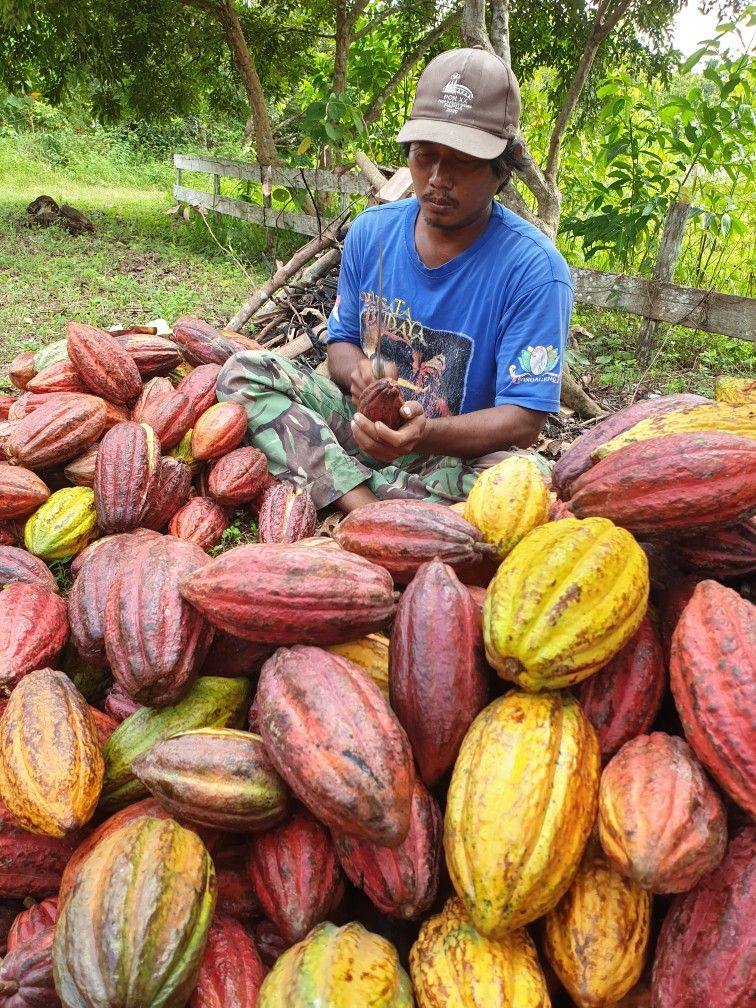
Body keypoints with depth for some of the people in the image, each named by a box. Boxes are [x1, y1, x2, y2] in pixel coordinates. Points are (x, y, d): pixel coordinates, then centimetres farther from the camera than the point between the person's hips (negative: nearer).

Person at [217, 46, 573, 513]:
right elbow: (342, 342, 9)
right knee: (244, 371, -14)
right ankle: (367, 508, -29)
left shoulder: (534, 269, -16)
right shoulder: (371, 231, 0)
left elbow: (522, 421, -19)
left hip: (458, 453, -4)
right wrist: (358, 372, -18)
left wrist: (424, 433, -38)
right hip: (363, 422, 4)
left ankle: (340, 492, -25)